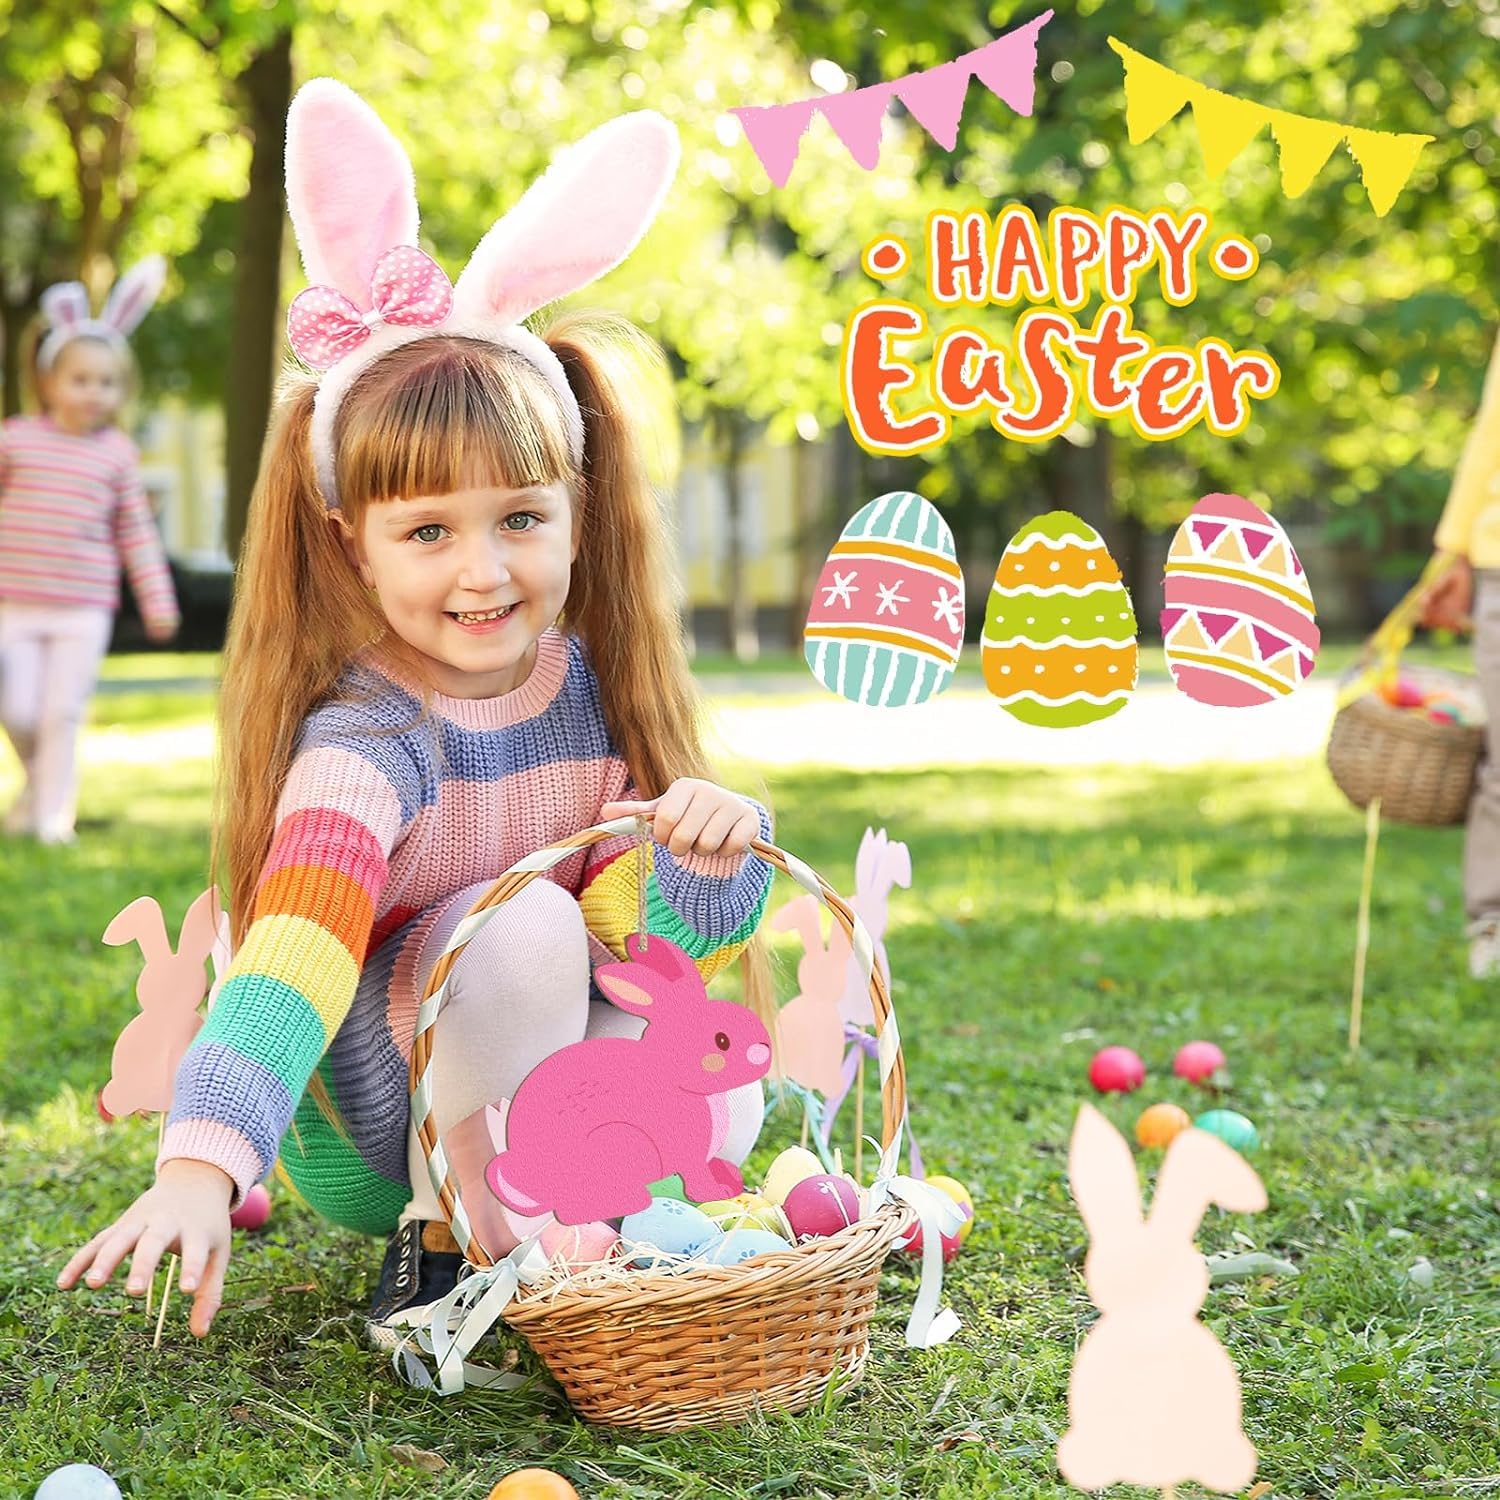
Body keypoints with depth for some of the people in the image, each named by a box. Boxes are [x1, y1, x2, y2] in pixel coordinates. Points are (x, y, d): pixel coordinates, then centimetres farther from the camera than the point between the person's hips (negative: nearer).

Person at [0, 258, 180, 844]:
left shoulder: (117, 453, 3)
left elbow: (136, 531, 8)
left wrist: (158, 601, 7)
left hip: (84, 608, 0)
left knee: (63, 713, -3)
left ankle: (52, 813, 7)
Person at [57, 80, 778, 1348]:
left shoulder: (598, 691, -9)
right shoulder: (366, 743, -26)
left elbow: (655, 939, -8)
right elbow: (293, 953, -42)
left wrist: (706, 851, -32)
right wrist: (200, 1168, -57)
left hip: (545, 1086, 5)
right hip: (368, 1133, -5)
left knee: (717, 1122, -20)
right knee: (527, 924, -31)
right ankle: (448, 1237, -12)